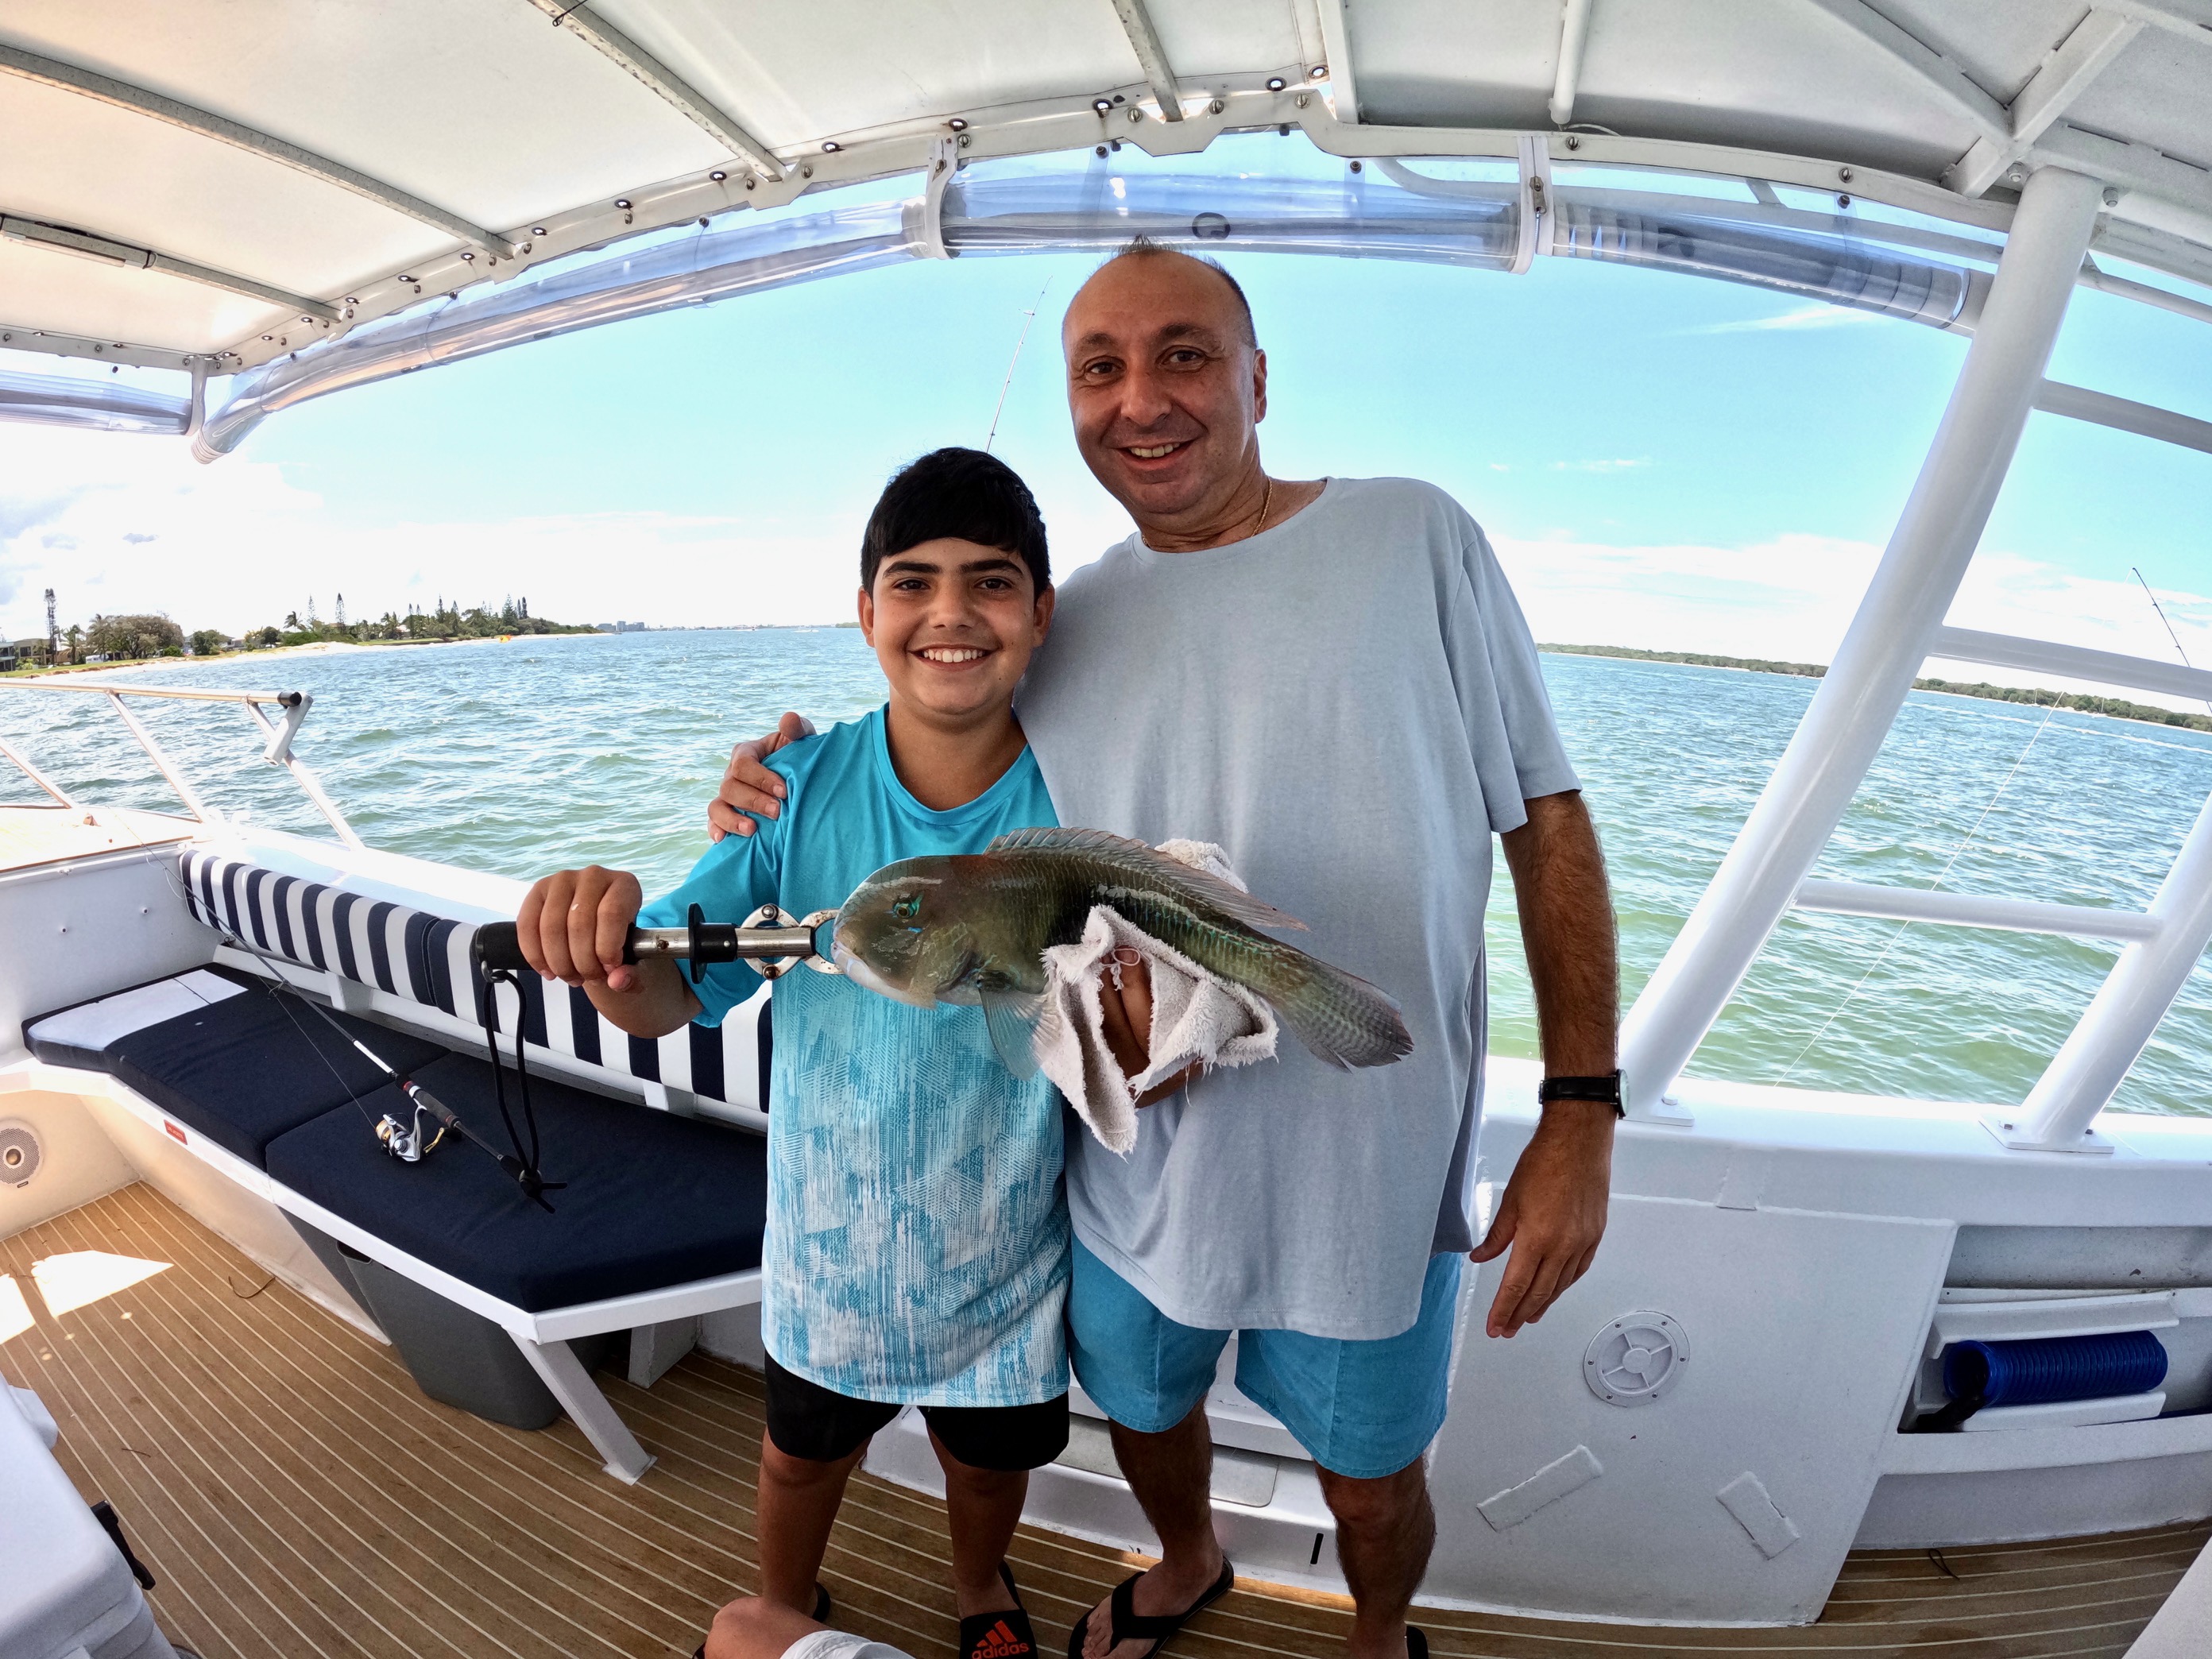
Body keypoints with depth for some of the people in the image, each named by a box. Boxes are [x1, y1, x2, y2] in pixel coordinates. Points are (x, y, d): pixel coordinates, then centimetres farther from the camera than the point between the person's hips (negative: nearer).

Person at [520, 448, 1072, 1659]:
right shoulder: (802, 789, -16)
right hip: (830, 1232, 1)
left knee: (992, 1453, 28)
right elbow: (670, 993, -14)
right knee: (804, 1451, 28)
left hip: (1007, 1246, 0)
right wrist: (611, 944, -36)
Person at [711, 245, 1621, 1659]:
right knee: (1143, 1407, 29)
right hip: (1132, 1161, 3)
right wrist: (788, 797, -9)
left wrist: (1582, 1111, -11)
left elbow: (1547, 822, -6)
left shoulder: (1415, 538, -8)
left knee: (1370, 1484, 22)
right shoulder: (1061, 629, -1)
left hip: (1368, 1166, -2)